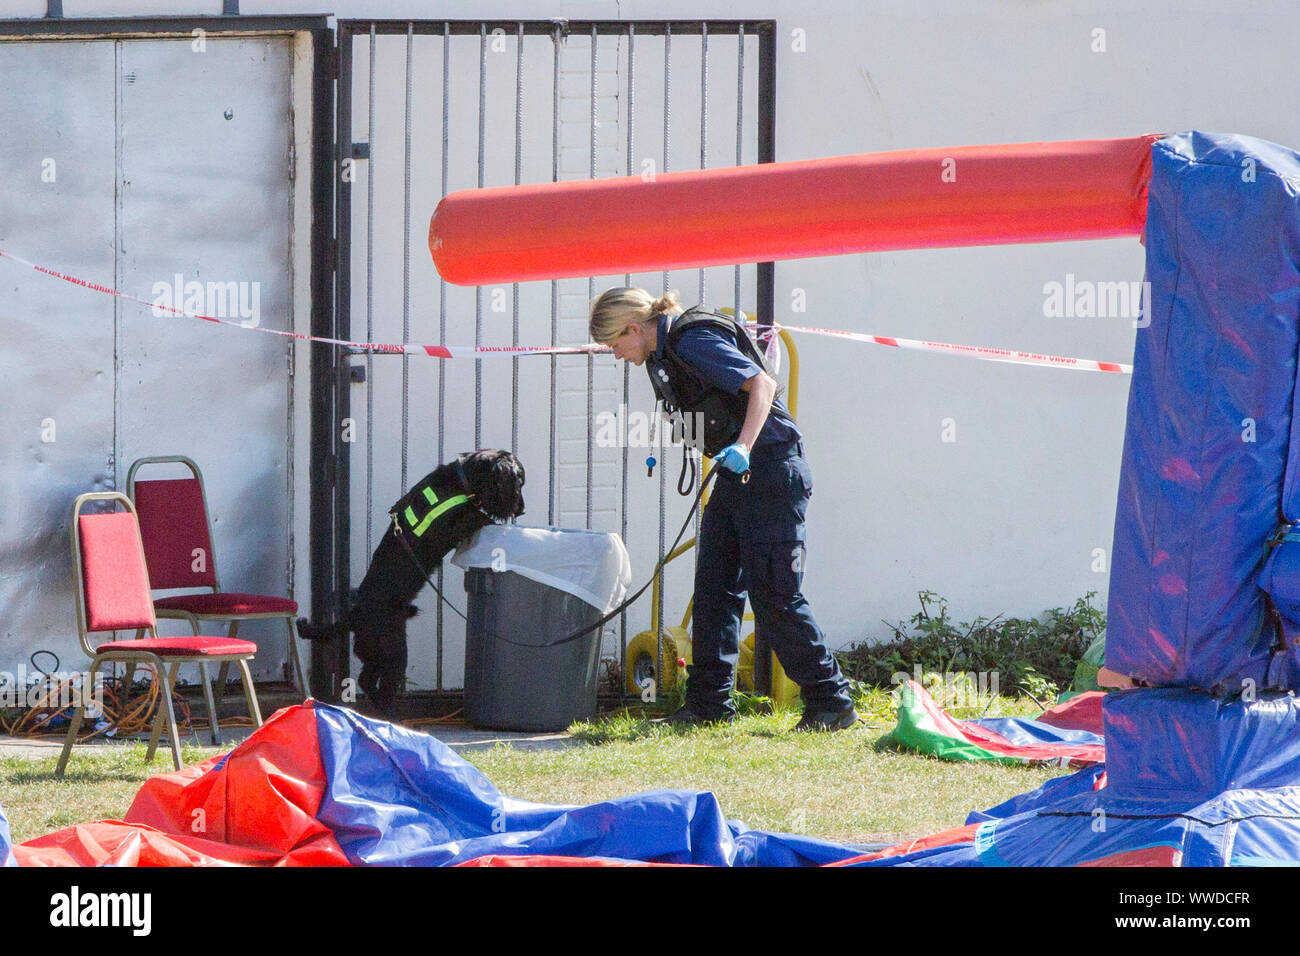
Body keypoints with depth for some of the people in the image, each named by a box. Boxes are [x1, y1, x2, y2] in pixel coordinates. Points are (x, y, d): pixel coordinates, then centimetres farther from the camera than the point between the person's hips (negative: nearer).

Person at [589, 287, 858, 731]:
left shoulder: (693, 342, -17)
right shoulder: (665, 351, 12)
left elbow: (762, 383, -25)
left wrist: (743, 446, -35)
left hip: (771, 473, -10)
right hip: (736, 476, 10)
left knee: (773, 594, -9)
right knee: (714, 589, 7)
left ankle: (832, 702, -1)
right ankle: (709, 702, 11)